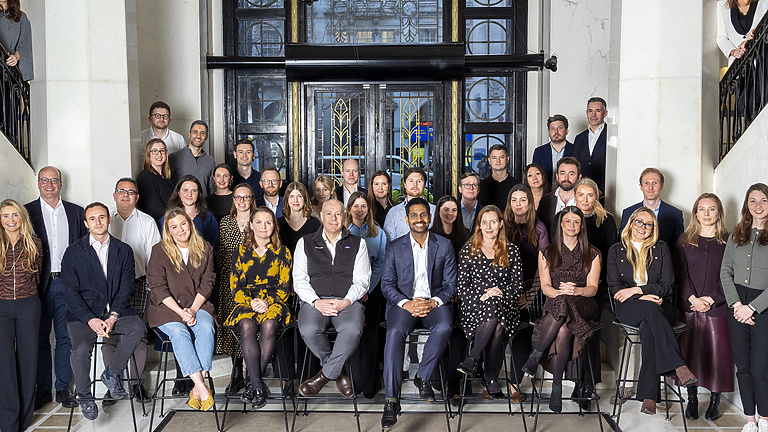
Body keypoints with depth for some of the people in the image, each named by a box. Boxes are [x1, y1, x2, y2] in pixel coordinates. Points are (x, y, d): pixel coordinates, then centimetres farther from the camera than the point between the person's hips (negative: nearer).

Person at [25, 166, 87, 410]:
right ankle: (43, 389, 18)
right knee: (40, 338, 7)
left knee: (65, 337, 5)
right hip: (39, 284, -1)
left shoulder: (75, 212, 9)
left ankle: (63, 389, 15)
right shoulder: (27, 212, 4)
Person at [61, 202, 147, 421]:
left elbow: (126, 287, 3)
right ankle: (84, 395, -1)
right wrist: (91, 319, -16)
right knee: (81, 348, -29)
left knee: (138, 327, -28)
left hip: (115, 311, 2)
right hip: (83, 314, -2)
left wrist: (113, 316, -13)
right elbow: (70, 292, -3)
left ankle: (111, 372, -6)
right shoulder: (74, 252, 4)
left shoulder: (124, 250, 10)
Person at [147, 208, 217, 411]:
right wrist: (181, 312, -17)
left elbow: (207, 282, 5)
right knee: (178, 332, -33)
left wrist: (193, 309, -11)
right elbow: (158, 287, -6)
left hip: (197, 305, 2)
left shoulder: (204, 249, 8)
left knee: (206, 327, -30)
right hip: (166, 307, -2)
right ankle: (202, 388, -38)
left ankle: (197, 389, -31)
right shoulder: (159, 251, 0)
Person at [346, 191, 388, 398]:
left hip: (372, 288, 1)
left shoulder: (378, 233, 9)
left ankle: (369, 383, 0)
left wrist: (367, 288, -7)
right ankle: (356, 381, -1)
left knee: (370, 332, -6)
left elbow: (380, 263, 4)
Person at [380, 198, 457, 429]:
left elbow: (450, 285, 5)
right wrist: (406, 303, -16)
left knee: (443, 328, -33)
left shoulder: (444, 246, 7)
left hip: (435, 302, 1)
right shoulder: (395, 247, 7)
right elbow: (387, 284, 2)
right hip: (404, 302, 0)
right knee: (395, 332, -31)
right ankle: (391, 399, -29)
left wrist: (433, 303, -14)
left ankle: (424, 378, -11)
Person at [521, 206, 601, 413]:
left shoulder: (592, 253, 12)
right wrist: (560, 292, -17)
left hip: (583, 305, -1)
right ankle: (557, 386, -27)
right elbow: (545, 286, 6)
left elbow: (593, 288, 4)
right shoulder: (547, 253, 14)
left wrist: (575, 290, -19)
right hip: (555, 304, 1)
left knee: (564, 329, -38)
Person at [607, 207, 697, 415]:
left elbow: (667, 285, 5)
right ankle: (680, 368, -48)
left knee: (648, 326, -36)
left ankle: (649, 397, -43)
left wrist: (636, 290, -9)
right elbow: (614, 287, 4)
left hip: (660, 306, 1)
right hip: (629, 308, 0)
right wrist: (643, 297, -12)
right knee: (650, 309, -38)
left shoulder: (661, 248, 14)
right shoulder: (616, 251, 13)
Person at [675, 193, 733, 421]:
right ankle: (692, 399, 15)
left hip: (717, 307, -1)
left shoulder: (728, 241, 4)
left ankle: (715, 400, 15)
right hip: (689, 307, 1)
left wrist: (711, 299, -10)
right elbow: (680, 273, 3)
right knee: (690, 351, 3)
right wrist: (693, 298, -9)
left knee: (718, 352, 0)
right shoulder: (685, 240, 9)